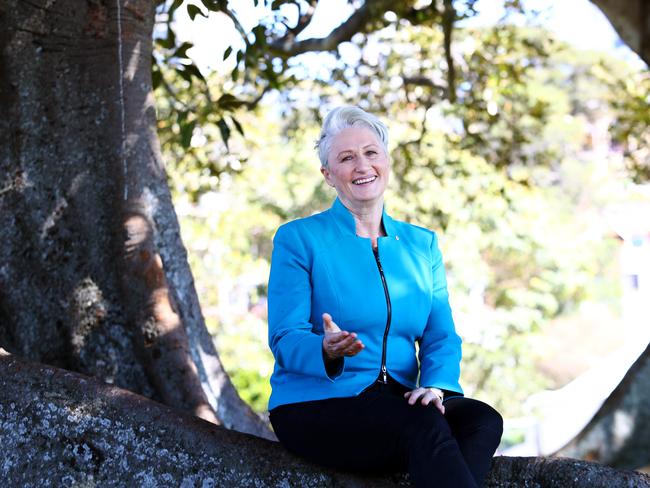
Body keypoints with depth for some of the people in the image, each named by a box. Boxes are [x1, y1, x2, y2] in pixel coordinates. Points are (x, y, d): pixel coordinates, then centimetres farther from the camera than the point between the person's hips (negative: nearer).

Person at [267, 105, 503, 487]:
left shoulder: (422, 244, 15)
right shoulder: (298, 239, 1)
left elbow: (441, 336, 7)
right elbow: (285, 338, -7)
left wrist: (436, 384, -14)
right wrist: (327, 350, -30)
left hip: (398, 404, 5)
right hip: (315, 407, -4)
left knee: (483, 420, -25)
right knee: (423, 424, -32)